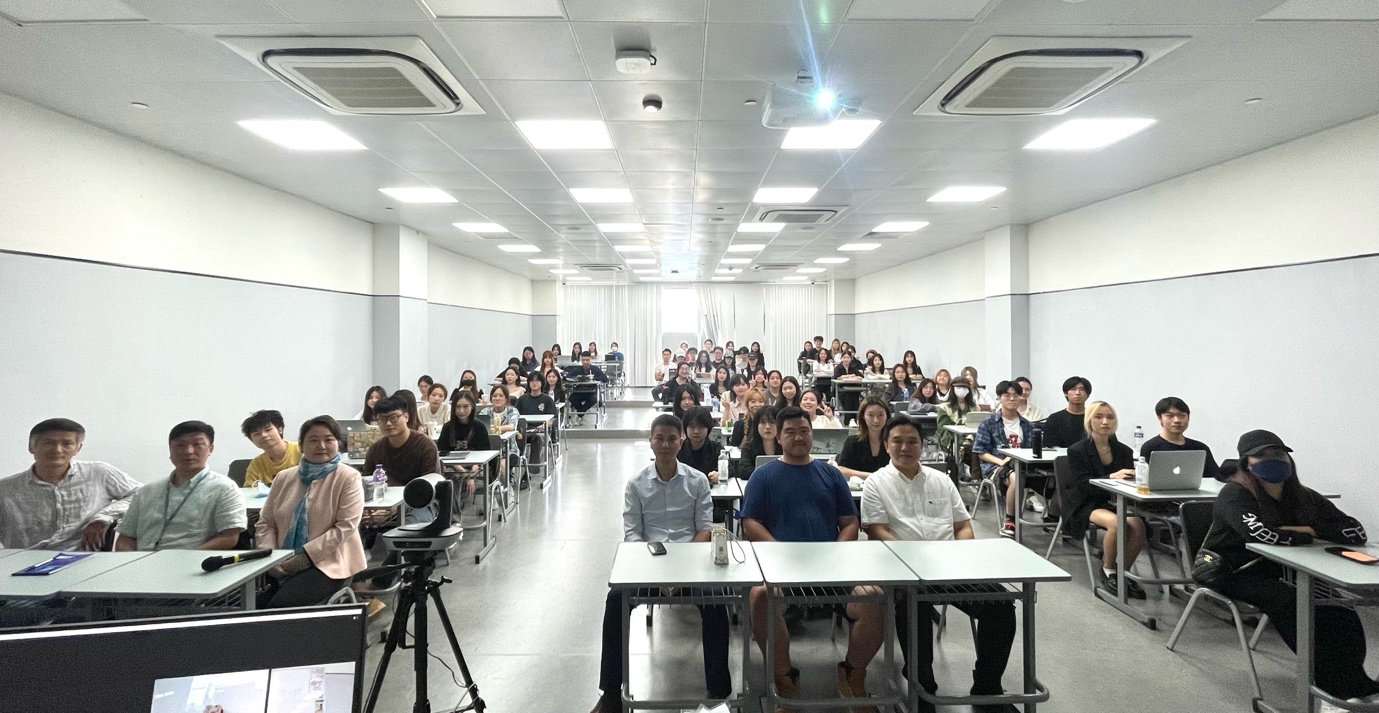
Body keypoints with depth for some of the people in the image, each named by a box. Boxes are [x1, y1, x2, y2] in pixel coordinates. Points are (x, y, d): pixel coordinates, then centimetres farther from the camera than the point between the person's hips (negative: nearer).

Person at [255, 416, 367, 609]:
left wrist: (305, 555, -15)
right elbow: (265, 523, 13)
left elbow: (346, 526, -10)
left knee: (280, 606, -26)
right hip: (283, 565, 5)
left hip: (327, 564, -5)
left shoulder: (348, 478, -3)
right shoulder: (284, 478, 13)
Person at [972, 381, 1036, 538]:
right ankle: (1009, 522, -24)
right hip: (995, 465, -3)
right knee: (1015, 477, -39)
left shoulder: (1027, 425, 19)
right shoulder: (989, 423, 6)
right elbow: (981, 452, 2)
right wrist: (1001, 461, -14)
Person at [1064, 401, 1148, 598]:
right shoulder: (1077, 451, -5)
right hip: (1086, 505, -4)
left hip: (1115, 503, 4)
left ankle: (1124, 572, -6)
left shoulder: (1123, 451, 9)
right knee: (1117, 523, -33)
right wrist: (1111, 477, -30)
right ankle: (1108, 571, -9)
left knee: (1137, 524, -28)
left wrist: (1135, 477, -19)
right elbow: (1083, 486, -15)